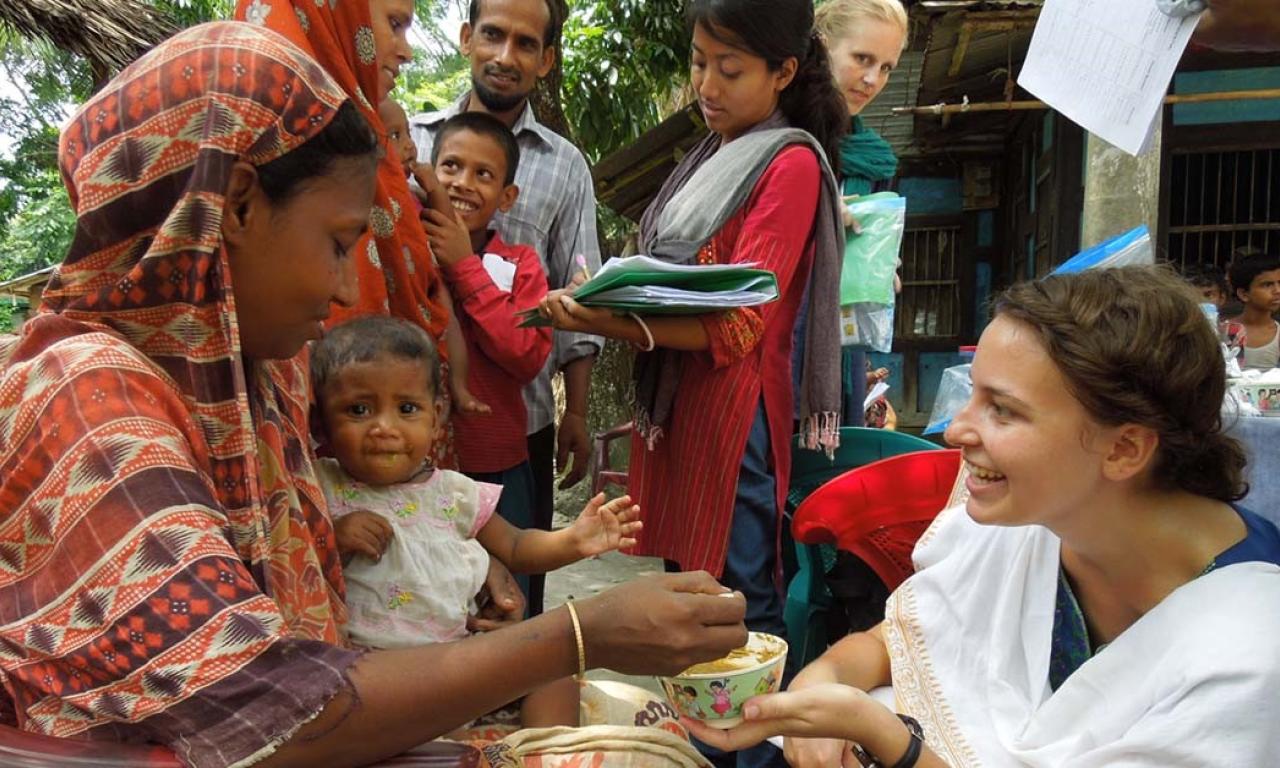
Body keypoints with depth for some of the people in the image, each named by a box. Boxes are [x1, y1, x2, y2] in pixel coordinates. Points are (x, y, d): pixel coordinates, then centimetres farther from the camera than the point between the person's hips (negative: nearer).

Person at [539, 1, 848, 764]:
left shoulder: (791, 164, -10)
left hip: (732, 406, -8)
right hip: (674, 395, 8)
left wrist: (611, 324, -29)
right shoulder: (714, 156, 15)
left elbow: (738, 326, -18)